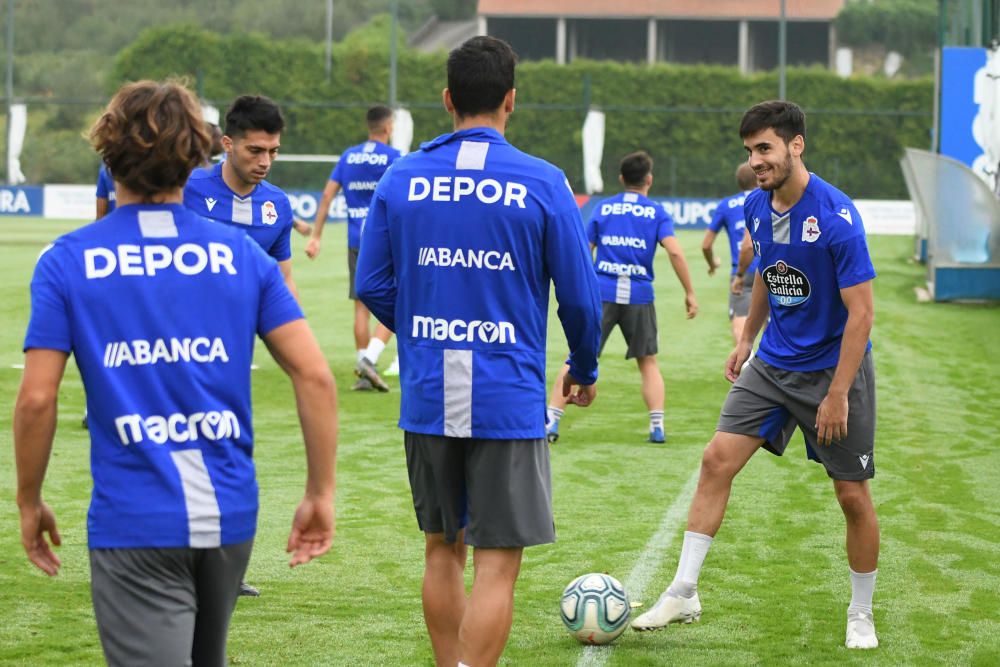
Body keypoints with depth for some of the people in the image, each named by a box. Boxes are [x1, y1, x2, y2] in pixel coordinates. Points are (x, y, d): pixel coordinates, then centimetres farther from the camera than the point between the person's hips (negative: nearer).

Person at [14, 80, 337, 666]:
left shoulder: (68, 261, -3)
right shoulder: (242, 254, 4)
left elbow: (37, 398, -8)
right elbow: (314, 375, -2)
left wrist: (30, 503, 5)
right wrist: (321, 493, 5)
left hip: (134, 523, -4)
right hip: (231, 513, 4)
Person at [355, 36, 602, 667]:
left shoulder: (401, 178, 1)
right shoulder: (542, 183, -7)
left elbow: (373, 285, 7)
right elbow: (581, 296, -2)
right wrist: (585, 370, 16)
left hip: (426, 399, 4)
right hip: (509, 402, -4)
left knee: (443, 550, 18)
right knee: (497, 567, -2)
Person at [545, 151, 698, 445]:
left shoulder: (602, 208, 10)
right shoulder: (657, 212, 5)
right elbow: (674, 251, -8)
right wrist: (689, 293, -3)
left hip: (602, 293, 0)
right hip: (639, 296, 0)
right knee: (648, 361, 14)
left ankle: (552, 420, -6)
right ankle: (657, 426, 6)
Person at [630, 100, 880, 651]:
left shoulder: (836, 215, -23)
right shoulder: (756, 206, -1)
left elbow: (861, 310, -21)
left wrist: (838, 395, -22)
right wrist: (747, 337, 20)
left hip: (834, 369, -6)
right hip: (773, 363, 6)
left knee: (852, 495, 2)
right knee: (717, 459, -6)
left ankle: (861, 615, 19)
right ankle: (683, 592, -2)